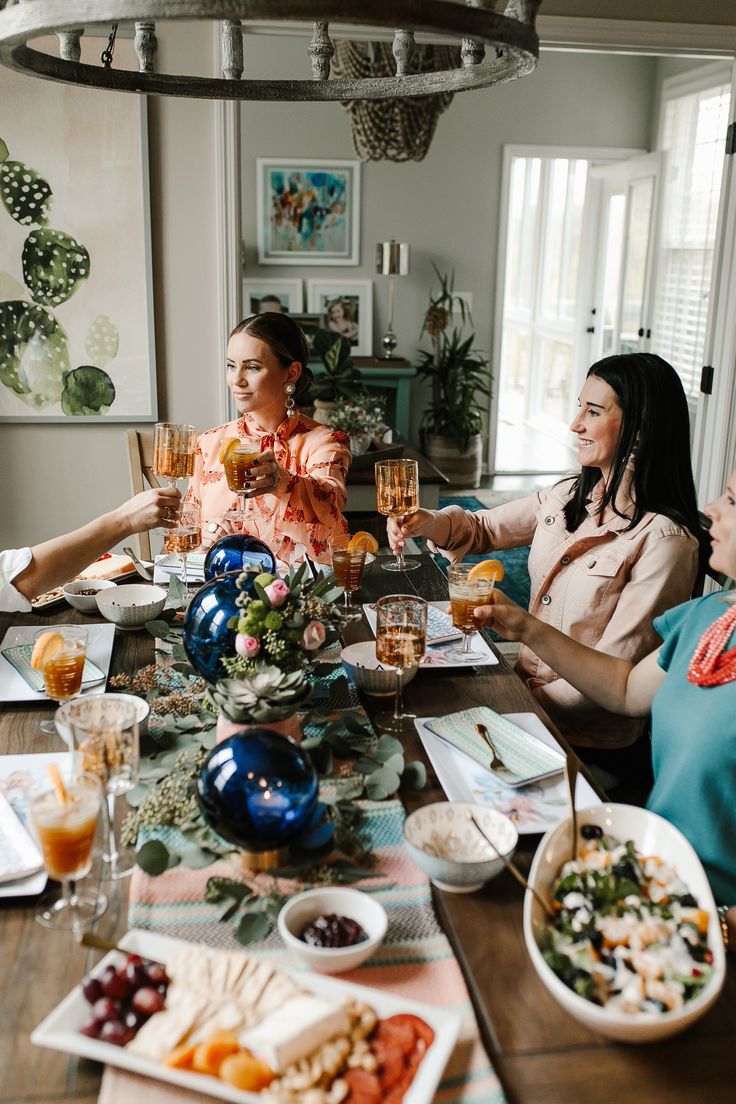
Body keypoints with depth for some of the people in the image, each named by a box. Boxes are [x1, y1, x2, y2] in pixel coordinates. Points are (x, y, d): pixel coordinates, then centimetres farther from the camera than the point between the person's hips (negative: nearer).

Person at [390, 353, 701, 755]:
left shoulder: (664, 540, -20)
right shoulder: (570, 495, 2)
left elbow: (614, 670, -19)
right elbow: (485, 528, 13)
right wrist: (429, 523, -7)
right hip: (524, 683, 6)